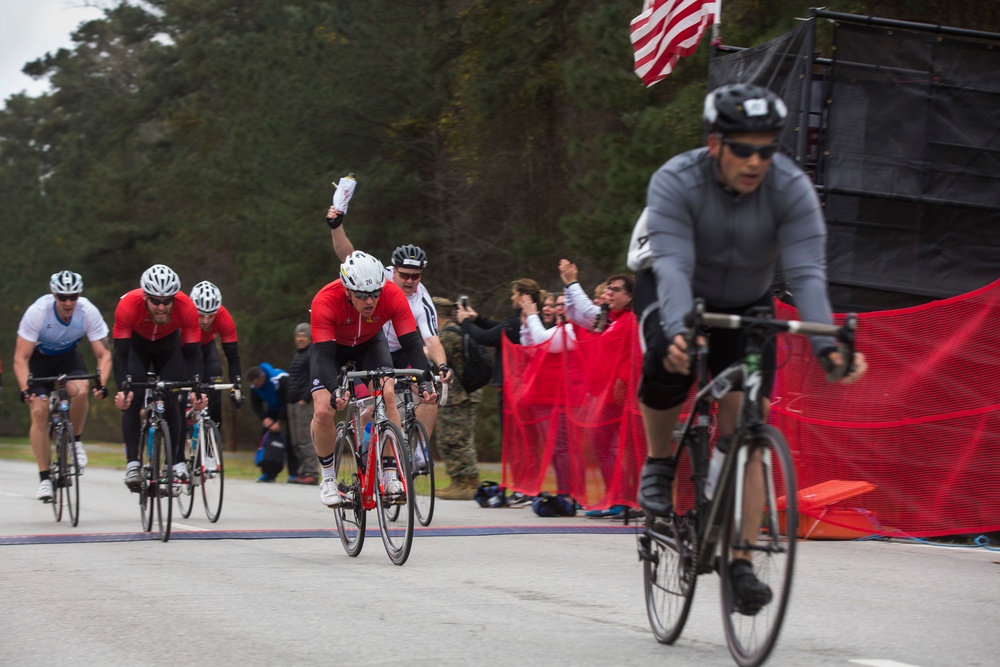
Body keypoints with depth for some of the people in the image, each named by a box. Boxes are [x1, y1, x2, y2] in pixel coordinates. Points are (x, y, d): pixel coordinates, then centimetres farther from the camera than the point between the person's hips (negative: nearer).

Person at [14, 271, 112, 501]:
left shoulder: (88, 312, -26)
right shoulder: (37, 312, -31)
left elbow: (103, 354, -21)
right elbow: (21, 358, -28)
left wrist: (102, 383, -38)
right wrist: (25, 390, -42)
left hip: (68, 355, 1)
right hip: (39, 357, -1)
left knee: (81, 390, -30)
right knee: (39, 411, -16)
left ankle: (75, 441, -4)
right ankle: (44, 478, -9)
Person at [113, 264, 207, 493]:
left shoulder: (186, 307, -36)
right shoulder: (128, 305, -39)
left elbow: (192, 353, -29)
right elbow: (121, 354, -36)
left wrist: (195, 389, -42)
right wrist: (122, 389, -50)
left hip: (169, 344, 1)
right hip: (137, 344, -1)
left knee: (172, 403, -9)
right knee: (132, 402, -16)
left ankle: (178, 462, 0)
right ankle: (132, 463, -12)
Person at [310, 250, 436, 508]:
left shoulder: (393, 295, -34)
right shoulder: (325, 301, -39)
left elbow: (412, 343, -33)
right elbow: (324, 355, -42)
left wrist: (423, 382, -48)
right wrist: (335, 391, -59)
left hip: (370, 342, 1)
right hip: (332, 345, -1)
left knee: (388, 394, -23)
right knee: (323, 411, -18)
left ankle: (391, 475, -14)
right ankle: (328, 478, 4)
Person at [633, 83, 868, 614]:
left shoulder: (792, 189, -25)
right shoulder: (675, 182, -29)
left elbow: (807, 273, -32)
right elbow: (673, 266, -40)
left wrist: (827, 345, -48)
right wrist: (679, 331, -59)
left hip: (746, 304, 2)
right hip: (675, 294, -1)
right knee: (667, 362, -33)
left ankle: (739, 562, -10)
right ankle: (659, 462, -4)